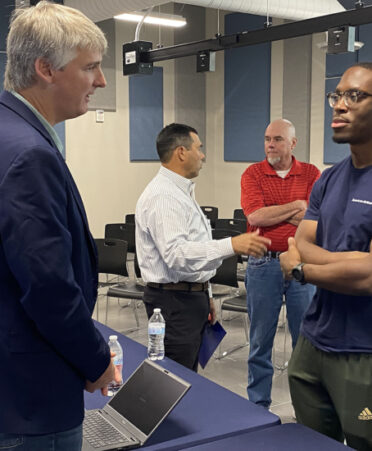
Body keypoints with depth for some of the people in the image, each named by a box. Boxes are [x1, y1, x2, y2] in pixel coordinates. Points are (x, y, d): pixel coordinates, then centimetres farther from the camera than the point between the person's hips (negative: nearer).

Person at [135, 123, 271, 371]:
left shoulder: (181, 191, 17)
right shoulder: (162, 196, -18)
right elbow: (176, 253, -30)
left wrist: (205, 295, 24)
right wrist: (232, 246, -36)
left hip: (193, 296, 10)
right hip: (174, 301, -10)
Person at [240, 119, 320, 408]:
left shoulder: (311, 174, 3)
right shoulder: (253, 174, 2)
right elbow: (255, 216, -14)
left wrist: (271, 213, -11)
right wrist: (296, 206, -8)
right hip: (263, 265, 0)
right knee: (260, 340, 9)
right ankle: (259, 405, 22)